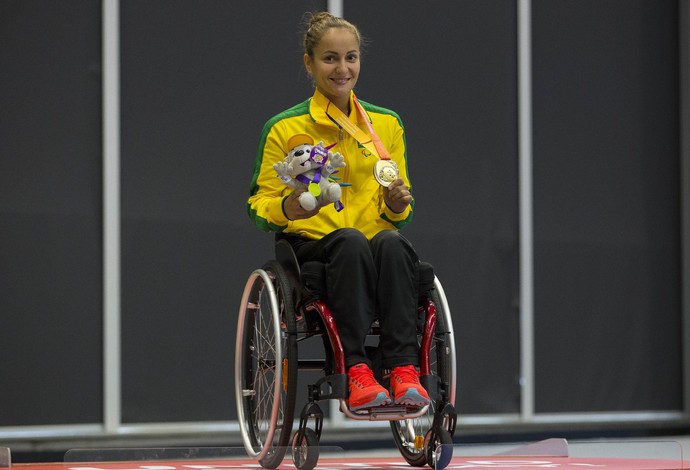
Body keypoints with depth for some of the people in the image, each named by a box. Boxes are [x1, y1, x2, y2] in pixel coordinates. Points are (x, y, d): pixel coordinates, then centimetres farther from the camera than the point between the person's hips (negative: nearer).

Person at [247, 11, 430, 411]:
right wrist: (288, 207, -17)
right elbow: (260, 204, 6)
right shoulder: (285, 128, 6)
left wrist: (398, 203, -5)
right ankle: (356, 371, -46)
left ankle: (404, 369, -43)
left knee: (391, 241, -34)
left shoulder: (386, 124, 16)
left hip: (377, 237, 2)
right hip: (310, 242, -2)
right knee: (351, 241, -37)